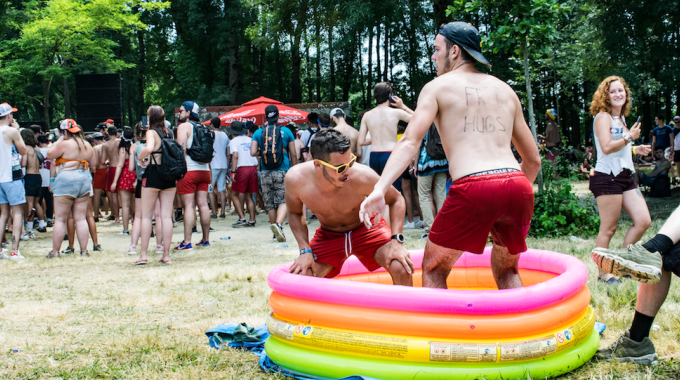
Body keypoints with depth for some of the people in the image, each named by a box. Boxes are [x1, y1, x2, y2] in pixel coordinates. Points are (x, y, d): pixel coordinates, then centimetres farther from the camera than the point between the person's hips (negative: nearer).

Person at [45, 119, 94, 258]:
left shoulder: (65, 144, -11)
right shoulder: (87, 145, 10)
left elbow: (49, 154, -2)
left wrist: (59, 140, 4)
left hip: (66, 180, -6)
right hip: (85, 179, 6)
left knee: (60, 219, 1)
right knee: (80, 218, 9)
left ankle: (55, 251, 4)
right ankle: (84, 250, 6)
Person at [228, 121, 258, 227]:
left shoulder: (234, 141, -1)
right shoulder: (250, 139, 15)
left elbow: (235, 156, -12)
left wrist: (233, 172, -13)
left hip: (242, 169, -5)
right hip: (253, 168, 5)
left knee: (236, 195, 6)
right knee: (249, 196, 11)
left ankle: (242, 218, -5)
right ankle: (252, 220, 7)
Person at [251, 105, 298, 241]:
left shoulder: (258, 132, 3)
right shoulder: (286, 131, 1)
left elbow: (253, 152, -6)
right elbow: (293, 154, 2)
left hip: (265, 173, 2)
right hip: (282, 172, -2)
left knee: (270, 204, 11)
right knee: (284, 201, -2)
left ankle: (277, 232, 17)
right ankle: (278, 224, -27)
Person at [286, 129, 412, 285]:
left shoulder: (362, 176, -32)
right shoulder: (296, 179, -27)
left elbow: (396, 200, -12)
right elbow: (295, 213, -5)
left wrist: (396, 241, -24)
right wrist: (305, 251, -17)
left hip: (366, 228, -1)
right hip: (328, 236, 2)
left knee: (402, 269, -26)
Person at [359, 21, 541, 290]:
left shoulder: (437, 87, 13)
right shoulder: (505, 90, 26)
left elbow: (409, 142, -5)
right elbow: (533, 160, 27)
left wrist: (379, 190, -15)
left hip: (473, 188, -5)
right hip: (518, 187, 5)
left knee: (434, 270, 15)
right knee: (506, 271, 28)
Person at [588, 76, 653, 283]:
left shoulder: (621, 118, 20)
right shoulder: (603, 117, -7)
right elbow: (607, 147, -20)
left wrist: (635, 149, 14)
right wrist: (629, 137, -12)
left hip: (626, 177, 9)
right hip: (607, 177, -9)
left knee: (643, 221, 3)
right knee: (609, 229, -5)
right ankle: (603, 273, 5)